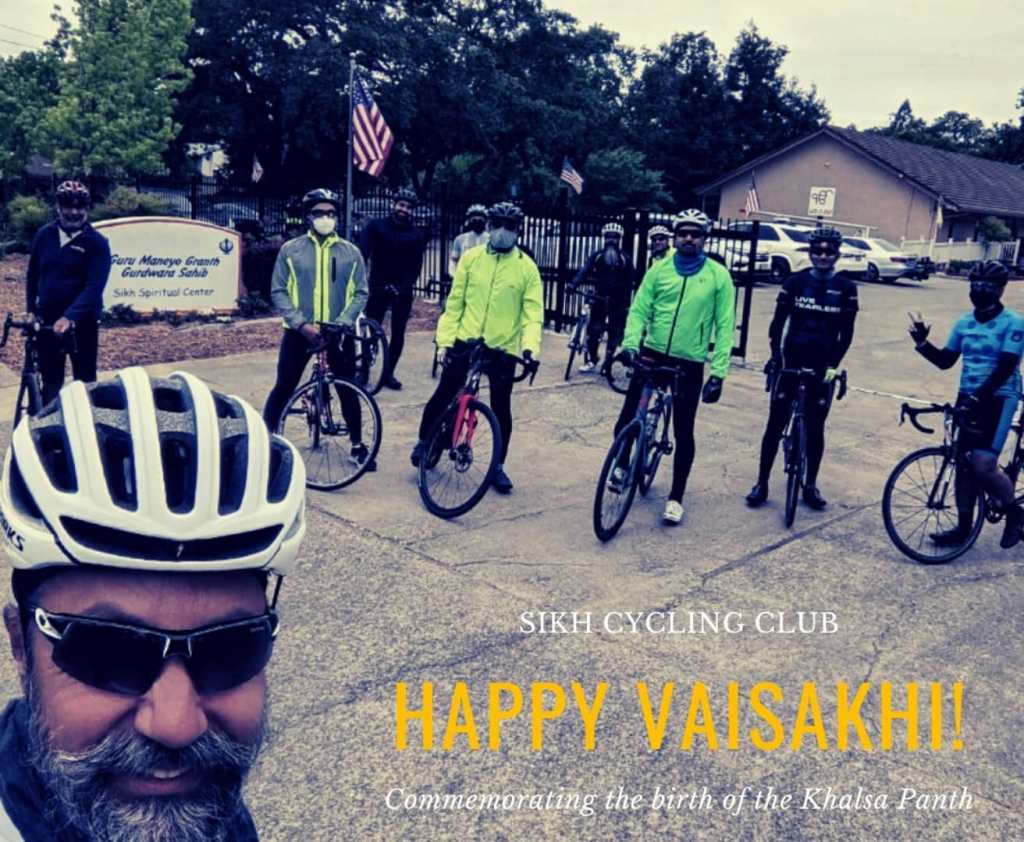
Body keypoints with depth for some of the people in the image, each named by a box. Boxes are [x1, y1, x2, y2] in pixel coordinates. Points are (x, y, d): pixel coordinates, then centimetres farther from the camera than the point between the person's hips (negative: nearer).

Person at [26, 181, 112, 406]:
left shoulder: (97, 242, -9)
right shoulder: (44, 235, 5)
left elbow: (94, 287, -18)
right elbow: (33, 274, 15)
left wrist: (69, 317, -29)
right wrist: (31, 309, 8)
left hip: (82, 323, -4)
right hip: (48, 321, 4)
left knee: (84, 381, 5)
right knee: (50, 381, 12)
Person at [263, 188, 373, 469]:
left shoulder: (350, 252, 3)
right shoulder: (290, 250, -1)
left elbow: (360, 293, 1)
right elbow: (278, 292, -2)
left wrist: (341, 323, -14)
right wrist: (302, 324, -15)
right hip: (299, 332, -1)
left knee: (348, 390, 7)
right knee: (283, 388, 3)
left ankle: (357, 445, 23)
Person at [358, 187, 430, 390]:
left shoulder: (417, 234, 5)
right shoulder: (376, 226, -1)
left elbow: (416, 266, -1)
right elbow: (363, 253, -12)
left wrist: (403, 286, -16)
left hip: (402, 290, 2)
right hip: (378, 287, -2)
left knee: (398, 333, 6)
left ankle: (389, 373, 19)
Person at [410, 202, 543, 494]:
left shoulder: (527, 267, -1)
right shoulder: (471, 258, 2)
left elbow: (533, 312, -5)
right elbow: (454, 303, 3)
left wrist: (531, 345, -21)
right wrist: (444, 340, -3)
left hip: (503, 348, 0)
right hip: (465, 341, 1)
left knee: (501, 408, 6)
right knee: (442, 395, 5)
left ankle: (498, 467, 20)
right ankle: (423, 441, 31)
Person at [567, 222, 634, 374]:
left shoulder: (625, 259, 1)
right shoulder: (597, 255, 3)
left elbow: (629, 283, -1)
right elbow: (585, 270, -11)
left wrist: (626, 303, -8)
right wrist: (574, 284, -28)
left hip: (617, 301, -1)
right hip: (600, 298, 1)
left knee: (615, 332, 3)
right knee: (594, 329, -5)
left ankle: (607, 362, 15)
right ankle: (591, 359, 11)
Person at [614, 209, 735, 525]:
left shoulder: (718, 275, -3)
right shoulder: (659, 269, 2)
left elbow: (725, 327, -4)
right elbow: (639, 309, -1)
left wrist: (718, 372, -10)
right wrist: (630, 343, -19)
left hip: (689, 364, -1)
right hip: (652, 354, 2)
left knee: (683, 432, 5)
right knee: (627, 418, 2)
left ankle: (676, 497, 20)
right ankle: (621, 464, 33)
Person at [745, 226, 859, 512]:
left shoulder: (846, 288, 0)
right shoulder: (795, 282, -1)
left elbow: (846, 332, -1)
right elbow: (778, 321, -1)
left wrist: (834, 364, -11)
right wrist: (775, 354, -13)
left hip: (823, 366, 0)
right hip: (791, 360, 0)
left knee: (815, 427, 8)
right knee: (775, 423, 1)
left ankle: (810, 485, 22)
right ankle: (762, 483, 9)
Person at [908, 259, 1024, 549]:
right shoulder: (964, 322, 9)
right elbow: (945, 361, 11)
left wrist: (979, 396, -28)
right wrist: (922, 343, -5)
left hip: (998, 399, -6)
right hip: (968, 398, 6)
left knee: (983, 464, -16)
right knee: (964, 461, 7)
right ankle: (963, 526, 19)